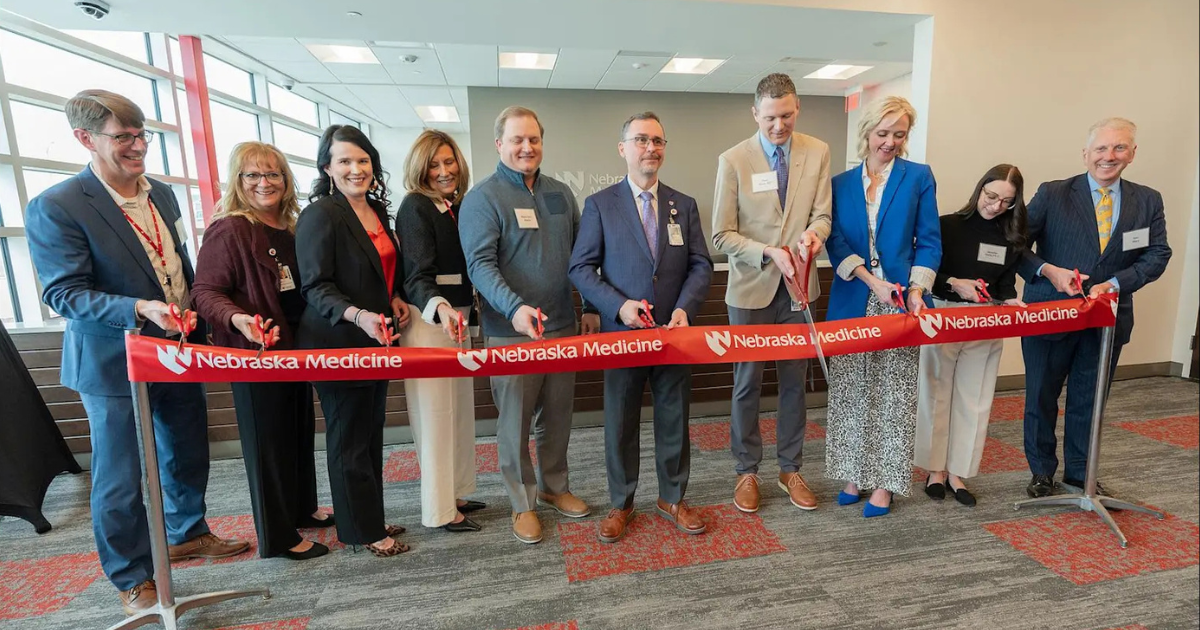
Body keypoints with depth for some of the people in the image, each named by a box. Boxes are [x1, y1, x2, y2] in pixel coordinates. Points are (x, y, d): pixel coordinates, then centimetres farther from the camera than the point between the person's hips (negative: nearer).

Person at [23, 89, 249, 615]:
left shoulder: (162, 193, 6)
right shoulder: (55, 208, -15)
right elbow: (63, 293, -18)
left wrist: (195, 317, 7)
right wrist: (139, 309, -33)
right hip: (114, 364, -6)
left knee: (187, 455, 20)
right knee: (120, 478, 8)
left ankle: (188, 534, 42)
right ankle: (132, 577, 28)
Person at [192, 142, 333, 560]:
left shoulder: (291, 229, 9)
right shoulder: (228, 230, -13)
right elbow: (205, 291, -16)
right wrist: (237, 318, -34)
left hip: (296, 348, 7)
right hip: (256, 352, -7)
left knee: (301, 431, 18)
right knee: (267, 440, 5)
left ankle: (303, 508, 38)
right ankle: (278, 536, 20)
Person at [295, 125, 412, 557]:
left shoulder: (376, 209, 10)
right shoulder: (320, 215, -12)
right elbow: (316, 287, -16)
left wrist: (396, 298, 5)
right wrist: (358, 315, -31)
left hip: (375, 340, 8)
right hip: (339, 343, -8)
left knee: (371, 433, 16)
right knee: (349, 437, 5)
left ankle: (371, 518, 32)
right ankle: (363, 531, 20)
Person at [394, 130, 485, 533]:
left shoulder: (457, 206, 11)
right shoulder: (416, 207, -11)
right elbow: (417, 275, -21)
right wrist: (441, 308, -39)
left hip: (457, 317, 8)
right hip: (429, 318, -8)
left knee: (459, 409, 15)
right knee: (435, 414, 0)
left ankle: (455, 494, 30)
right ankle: (440, 511, 14)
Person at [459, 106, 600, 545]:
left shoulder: (560, 193, 11)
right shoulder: (482, 198, -6)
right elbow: (480, 264, -16)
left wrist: (590, 307, 12)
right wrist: (514, 307, -31)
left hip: (562, 326, 5)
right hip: (511, 331, -5)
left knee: (558, 415, 16)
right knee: (516, 421, 7)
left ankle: (553, 486, 36)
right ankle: (523, 503, 24)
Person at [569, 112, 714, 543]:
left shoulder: (684, 205, 9)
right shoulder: (599, 205, 0)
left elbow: (701, 265, 4)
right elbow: (581, 268, -4)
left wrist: (685, 308, -13)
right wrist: (619, 305, -18)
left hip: (674, 331, 3)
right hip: (622, 331, -2)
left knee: (674, 419, 13)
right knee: (620, 423, 9)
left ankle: (672, 499, 33)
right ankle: (620, 504, 28)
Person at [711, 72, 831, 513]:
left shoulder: (817, 153, 1)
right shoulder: (733, 160, -7)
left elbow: (822, 214, 2)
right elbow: (722, 235, -8)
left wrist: (814, 232, -21)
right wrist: (769, 252, -22)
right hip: (751, 287, -2)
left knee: (794, 381, 13)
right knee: (748, 383, 9)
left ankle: (790, 469, 31)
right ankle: (746, 471, 26)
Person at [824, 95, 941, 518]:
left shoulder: (918, 177, 5)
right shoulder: (842, 183, 9)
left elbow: (929, 241, 2)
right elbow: (835, 241, 0)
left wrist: (917, 288, -12)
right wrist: (872, 280, -13)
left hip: (900, 301, -2)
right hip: (852, 301, 2)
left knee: (894, 392, 3)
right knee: (851, 390, 7)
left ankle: (885, 482, 16)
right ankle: (854, 474, 22)